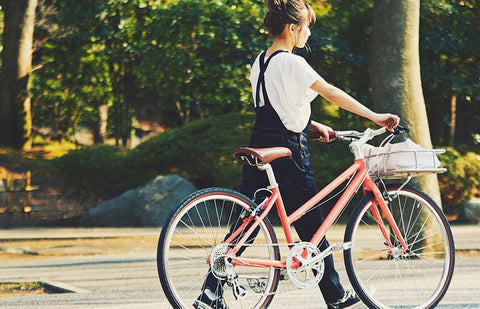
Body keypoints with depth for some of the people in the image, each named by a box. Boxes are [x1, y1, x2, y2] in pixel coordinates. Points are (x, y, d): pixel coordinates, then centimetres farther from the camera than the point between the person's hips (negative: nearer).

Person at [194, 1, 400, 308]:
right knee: (312, 226, 4)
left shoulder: (260, 62, 12)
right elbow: (332, 93, -16)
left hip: (259, 149, 8)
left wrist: (313, 125, 17)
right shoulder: (292, 63, -14)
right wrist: (375, 117, -14)